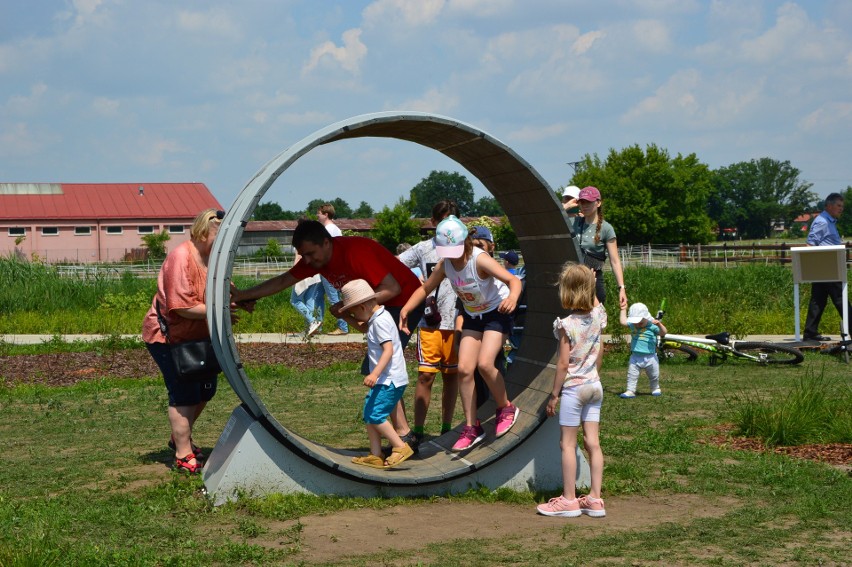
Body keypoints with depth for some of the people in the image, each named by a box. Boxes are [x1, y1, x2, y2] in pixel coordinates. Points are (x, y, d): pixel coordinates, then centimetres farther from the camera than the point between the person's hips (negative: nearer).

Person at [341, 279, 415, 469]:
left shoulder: (379, 321, -15)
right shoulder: (375, 319, 17)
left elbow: (388, 350, -25)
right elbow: (363, 326, 41)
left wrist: (375, 373, -33)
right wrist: (346, 317, 29)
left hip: (390, 379, -11)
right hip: (385, 379, 11)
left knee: (375, 414, -15)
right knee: (369, 415, 10)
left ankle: (400, 447, -9)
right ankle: (375, 455, 12)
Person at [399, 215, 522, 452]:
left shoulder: (479, 259, -29)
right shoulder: (445, 264, -11)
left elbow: (513, 280, -37)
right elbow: (425, 288, 3)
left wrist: (512, 297, -59)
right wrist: (405, 309, -12)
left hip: (496, 312, -6)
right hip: (472, 316, 6)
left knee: (484, 363, -23)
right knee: (464, 368, -5)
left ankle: (506, 408, 3)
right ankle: (471, 427, 6)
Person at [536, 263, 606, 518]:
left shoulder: (567, 325, -16)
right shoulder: (597, 316, -1)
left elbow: (563, 363, -15)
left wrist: (554, 394, -8)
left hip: (573, 388, -6)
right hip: (594, 385, 6)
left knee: (567, 443, 1)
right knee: (593, 443, 6)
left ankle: (569, 499, 4)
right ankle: (595, 499, 8)